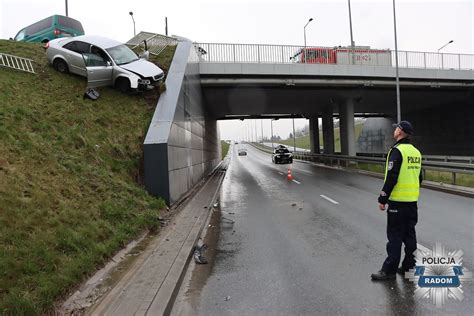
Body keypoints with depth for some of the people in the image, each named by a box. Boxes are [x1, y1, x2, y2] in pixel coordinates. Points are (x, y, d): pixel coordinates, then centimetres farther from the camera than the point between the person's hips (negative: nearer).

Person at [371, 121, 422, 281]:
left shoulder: (397, 150, -15)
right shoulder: (416, 152, 11)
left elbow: (391, 178, -20)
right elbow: (419, 178, 16)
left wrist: (382, 199, -15)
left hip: (397, 201, -8)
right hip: (412, 201, 8)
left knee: (395, 236, -3)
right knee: (409, 234, 14)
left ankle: (389, 270, 4)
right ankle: (408, 266, 24)